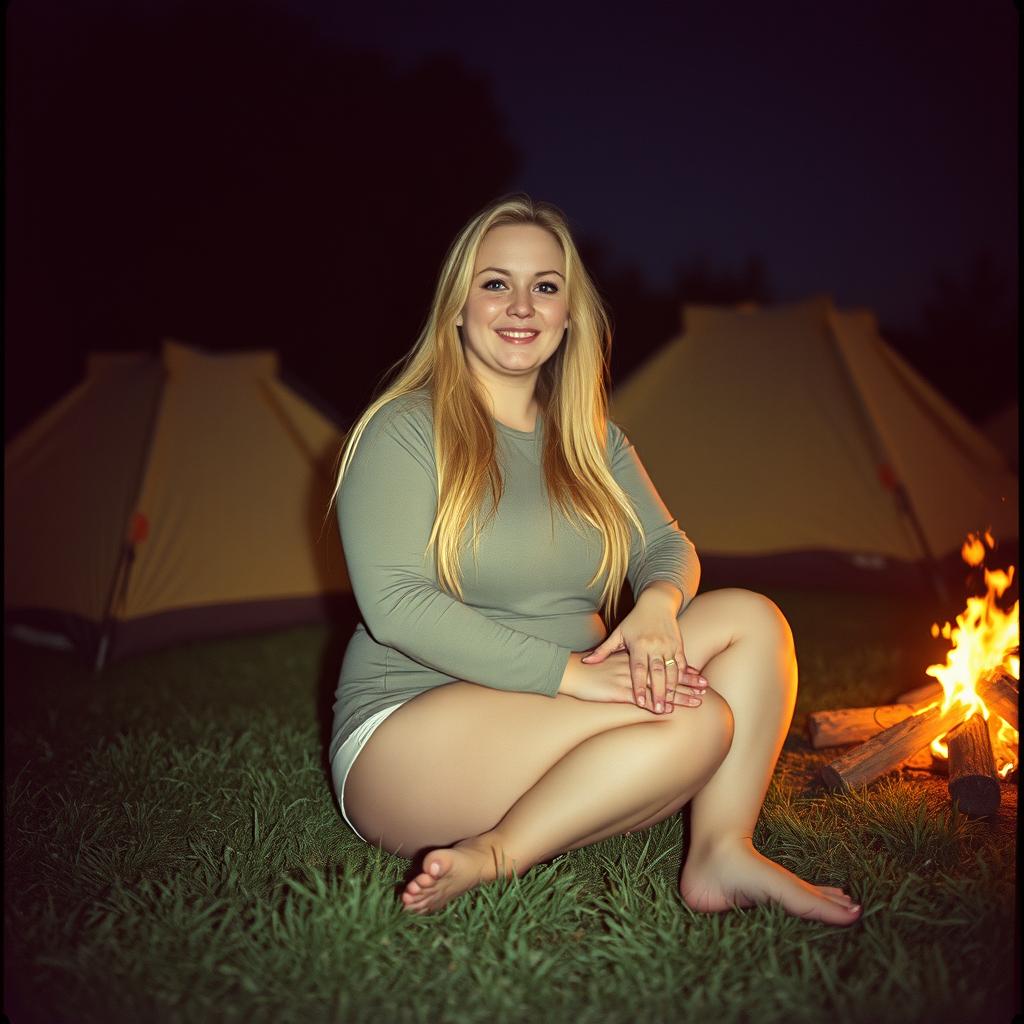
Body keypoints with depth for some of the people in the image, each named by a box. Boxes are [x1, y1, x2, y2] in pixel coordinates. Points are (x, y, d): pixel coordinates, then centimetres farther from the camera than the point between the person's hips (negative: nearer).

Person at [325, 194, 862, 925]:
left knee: (751, 619, -7)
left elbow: (668, 546, 10)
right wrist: (567, 672, -23)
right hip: (406, 733, -7)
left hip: (550, 720, 7)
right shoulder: (405, 429, -7)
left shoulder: (591, 440, 14)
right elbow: (396, 605, -17)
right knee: (695, 722, -25)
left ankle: (721, 852, -13)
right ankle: (497, 856, -16)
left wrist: (658, 604, -15)